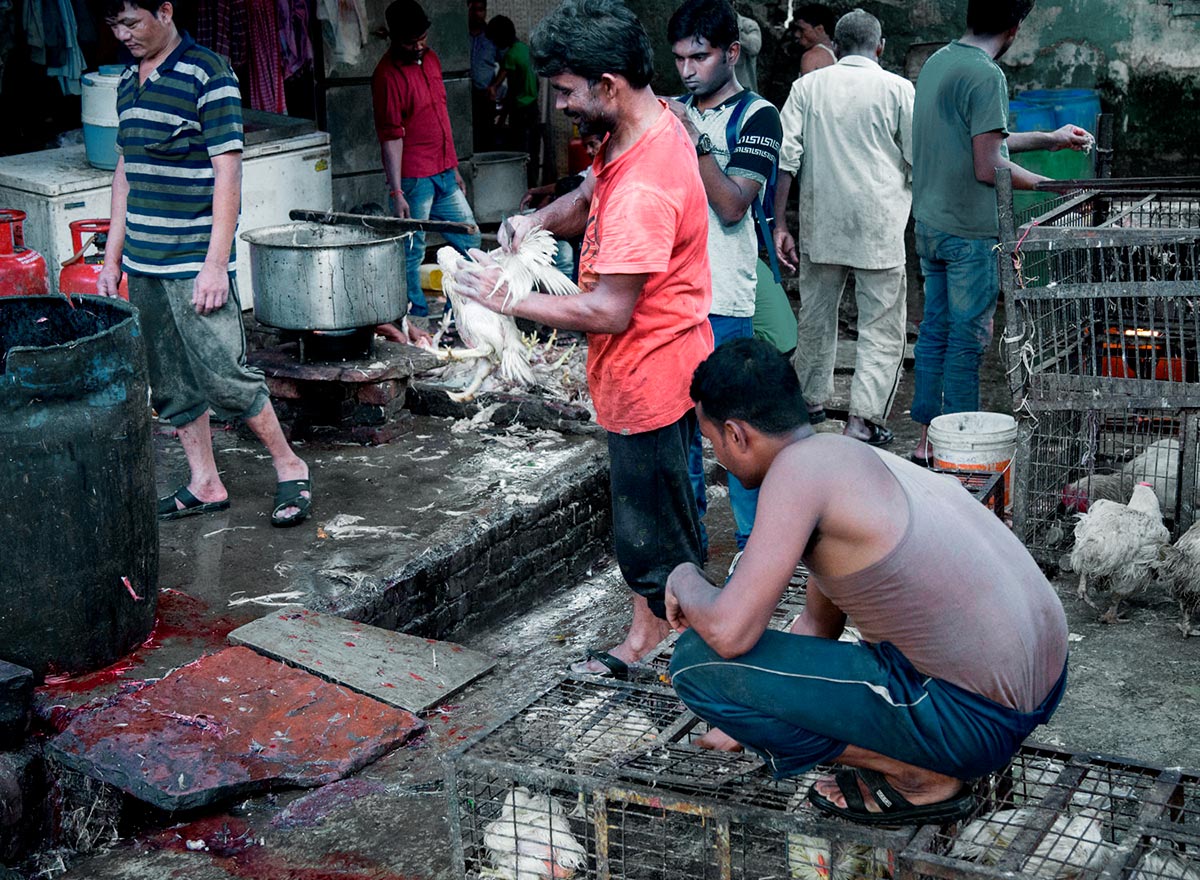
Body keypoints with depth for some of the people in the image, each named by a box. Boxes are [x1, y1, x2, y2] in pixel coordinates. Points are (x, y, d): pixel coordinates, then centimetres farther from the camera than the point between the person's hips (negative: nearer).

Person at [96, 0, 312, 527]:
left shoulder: (207, 74, -10)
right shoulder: (128, 82, 13)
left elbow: (227, 173, -14)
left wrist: (216, 263, -18)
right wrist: (113, 257, 16)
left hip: (194, 263, -7)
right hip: (142, 265, 7)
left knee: (223, 375, -8)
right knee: (172, 386, 10)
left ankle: (290, 469, 8)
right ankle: (205, 485, 21)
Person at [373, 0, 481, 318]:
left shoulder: (430, 58, 11)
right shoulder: (387, 74, -14)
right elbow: (390, 137, -17)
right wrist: (396, 192, -20)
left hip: (443, 175, 9)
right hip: (414, 178, -9)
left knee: (469, 239, 14)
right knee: (412, 251, -1)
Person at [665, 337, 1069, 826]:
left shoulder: (799, 466, -14)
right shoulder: (857, 458, 15)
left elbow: (729, 633, -20)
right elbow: (819, 621, 26)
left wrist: (685, 582, 3)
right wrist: (744, 725, 35)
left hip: (974, 721, -10)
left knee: (698, 661, -9)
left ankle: (920, 779, -1)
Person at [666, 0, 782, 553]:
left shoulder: (755, 116, -6)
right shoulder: (678, 113, 13)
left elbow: (732, 206, -17)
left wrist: (695, 140, -21)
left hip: (722, 299, -6)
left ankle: (754, 544, 8)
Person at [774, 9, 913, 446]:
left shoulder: (807, 86, 4)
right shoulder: (897, 89, -3)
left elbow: (784, 160, -2)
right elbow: (922, 162, -1)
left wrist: (778, 225, 1)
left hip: (820, 225, 3)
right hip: (878, 227, -3)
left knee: (816, 315, 19)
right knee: (881, 326, 2)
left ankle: (811, 399, 33)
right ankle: (863, 419, -6)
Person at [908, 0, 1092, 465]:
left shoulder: (937, 61, 12)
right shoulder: (986, 75, -16)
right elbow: (988, 168, -20)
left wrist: (1048, 138, 28)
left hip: (929, 222, 8)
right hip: (970, 231, -8)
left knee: (935, 330, 13)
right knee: (968, 338, -1)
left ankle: (927, 441, 18)